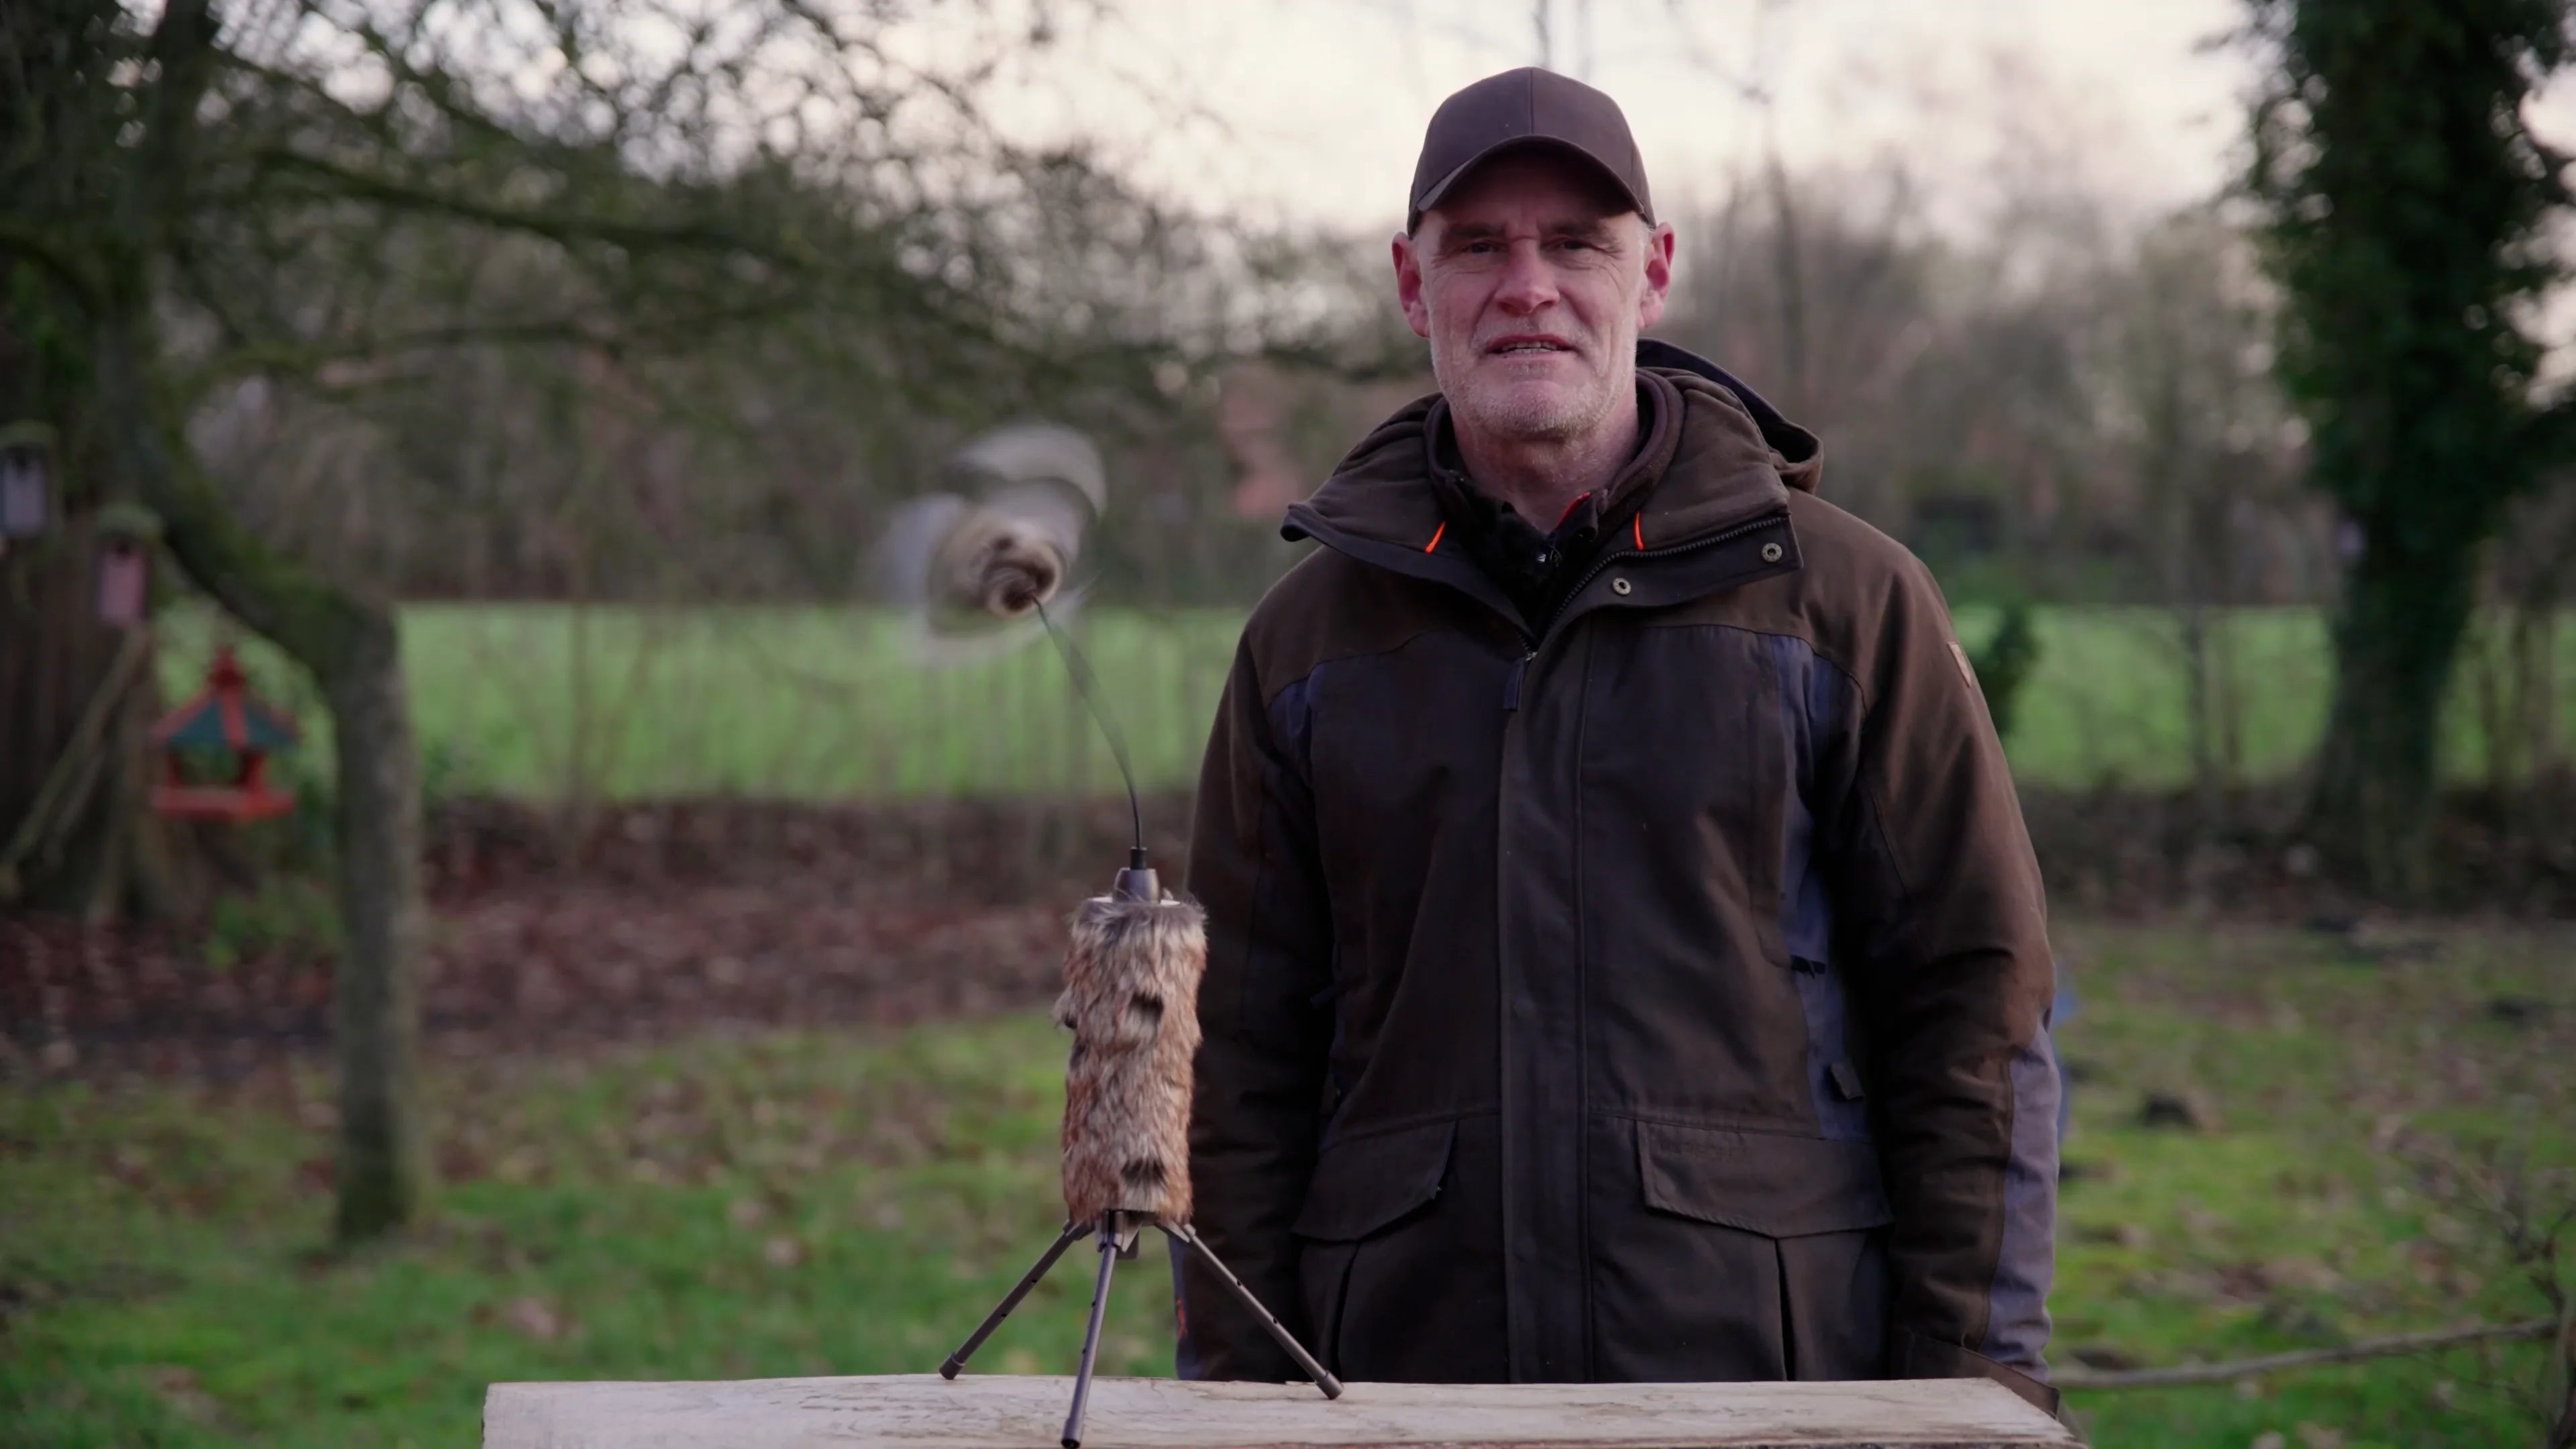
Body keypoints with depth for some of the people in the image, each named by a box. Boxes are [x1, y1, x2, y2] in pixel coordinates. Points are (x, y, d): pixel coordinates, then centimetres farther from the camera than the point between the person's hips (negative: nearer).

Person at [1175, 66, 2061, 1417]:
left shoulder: (1847, 598, 4)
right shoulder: (1309, 638, 10)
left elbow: (1973, 1002, 3)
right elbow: (1241, 1058, 11)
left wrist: (1973, 1363, -3)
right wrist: (1239, 1379, 4)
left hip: (1774, 1369, -2)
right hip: (1405, 1371, 2)